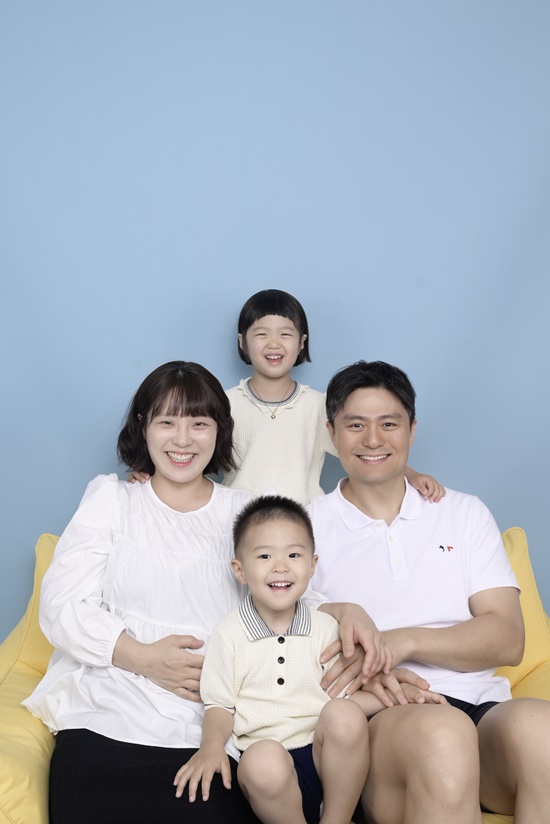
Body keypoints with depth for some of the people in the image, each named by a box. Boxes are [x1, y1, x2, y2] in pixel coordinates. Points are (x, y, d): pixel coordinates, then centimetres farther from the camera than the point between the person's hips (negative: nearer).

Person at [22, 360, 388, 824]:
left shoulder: (246, 514, 18)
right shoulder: (111, 500, 15)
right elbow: (61, 606, 5)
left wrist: (345, 612, -16)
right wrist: (142, 657, -11)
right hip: (102, 722, 0)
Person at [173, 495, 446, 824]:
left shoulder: (325, 627, 9)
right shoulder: (229, 635, 3)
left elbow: (340, 694, 12)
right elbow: (220, 705, 6)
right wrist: (212, 744, -15)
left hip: (325, 758, 3)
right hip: (266, 763, -2)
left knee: (344, 715, -30)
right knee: (264, 760, -38)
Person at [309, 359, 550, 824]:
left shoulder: (465, 514, 17)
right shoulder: (307, 528, 11)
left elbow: (506, 641, 6)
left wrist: (402, 642, -10)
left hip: (482, 707, 2)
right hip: (377, 717, -2)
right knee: (441, 734, -38)